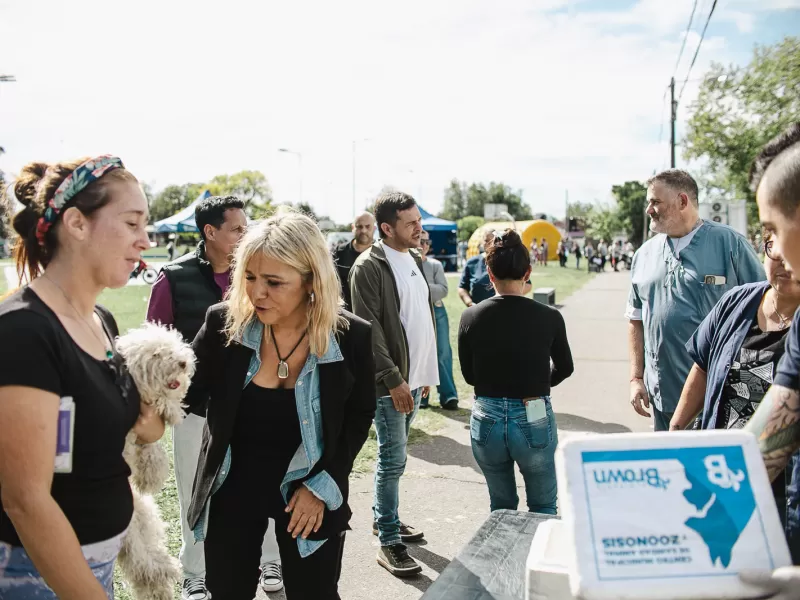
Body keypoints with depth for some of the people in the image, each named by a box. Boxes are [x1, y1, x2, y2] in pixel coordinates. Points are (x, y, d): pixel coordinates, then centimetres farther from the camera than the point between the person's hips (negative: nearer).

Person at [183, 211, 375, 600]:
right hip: (232, 490, 1)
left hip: (310, 491, -1)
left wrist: (321, 485, -8)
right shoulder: (223, 322, -14)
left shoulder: (352, 336, -15)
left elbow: (358, 418, -3)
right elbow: (189, 392, -5)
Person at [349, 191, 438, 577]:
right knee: (393, 460, -2)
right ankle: (389, 542, 8)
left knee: (395, 455, 18)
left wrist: (427, 371, 15)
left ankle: (383, 518, 33)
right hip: (390, 381, -7)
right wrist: (393, 379, -20)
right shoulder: (369, 267, -13)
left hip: (415, 377, 8)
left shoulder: (414, 259, 11)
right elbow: (369, 329, -18)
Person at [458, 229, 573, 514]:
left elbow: (469, 375, 3)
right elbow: (564, 368, 7)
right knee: (543, 507, 20)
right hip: (534, 420, -2)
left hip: (487, 421, 2)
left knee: (501, 507, 22)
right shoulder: (549, 317, -10)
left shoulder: (471, 317, -8)